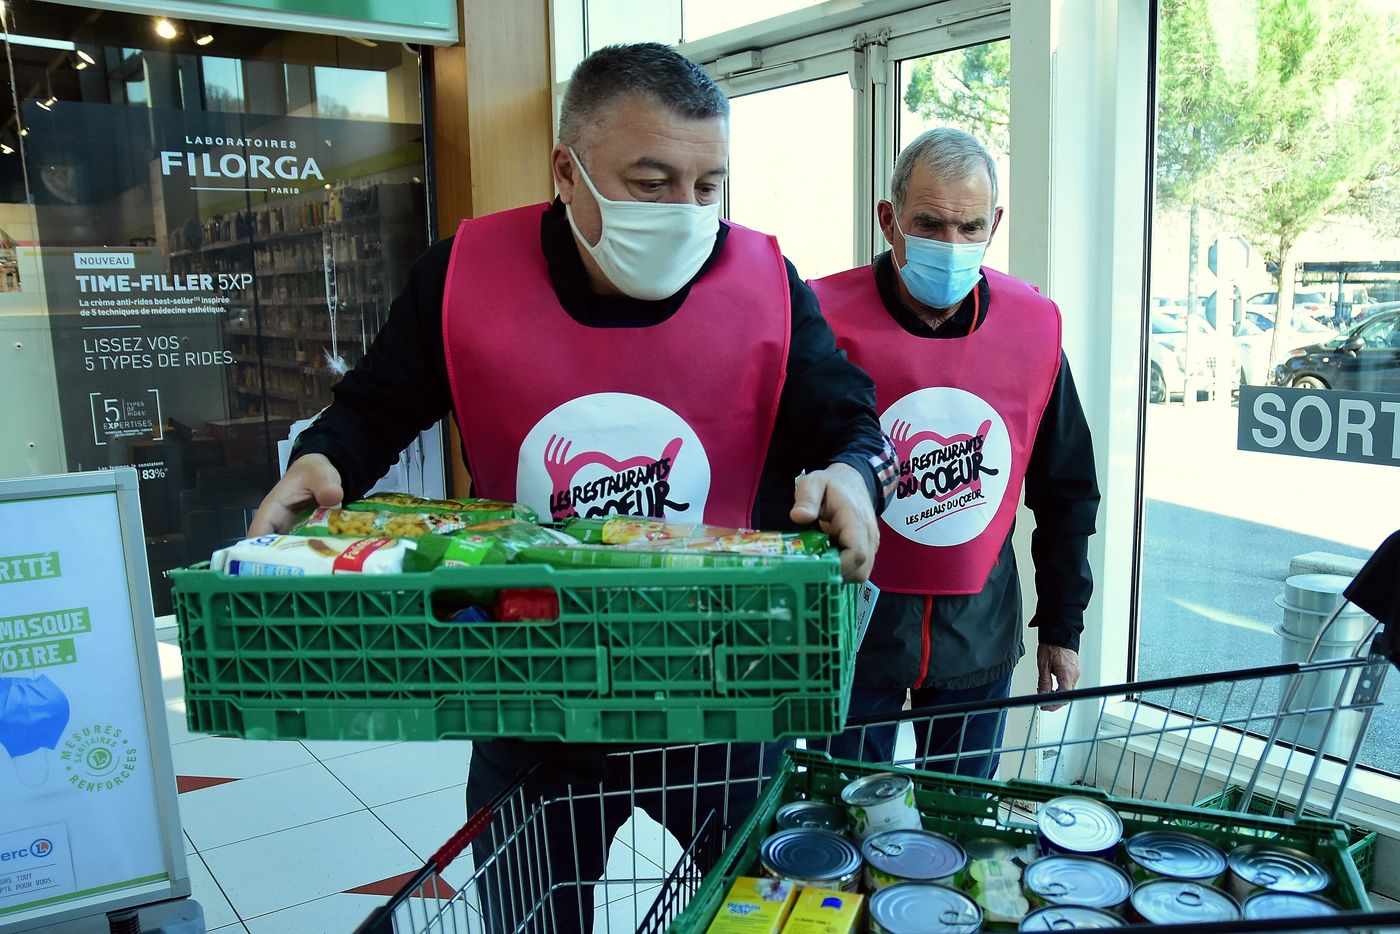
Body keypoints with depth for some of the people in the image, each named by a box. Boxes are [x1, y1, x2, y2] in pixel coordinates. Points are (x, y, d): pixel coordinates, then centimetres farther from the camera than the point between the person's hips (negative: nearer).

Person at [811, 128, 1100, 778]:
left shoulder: (1035, 325, -1)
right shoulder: (830, 318, -13)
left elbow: (1066, 492, 9)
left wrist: (1061, 626, 11)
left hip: (980, 629, 3)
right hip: (852, 626, -3)